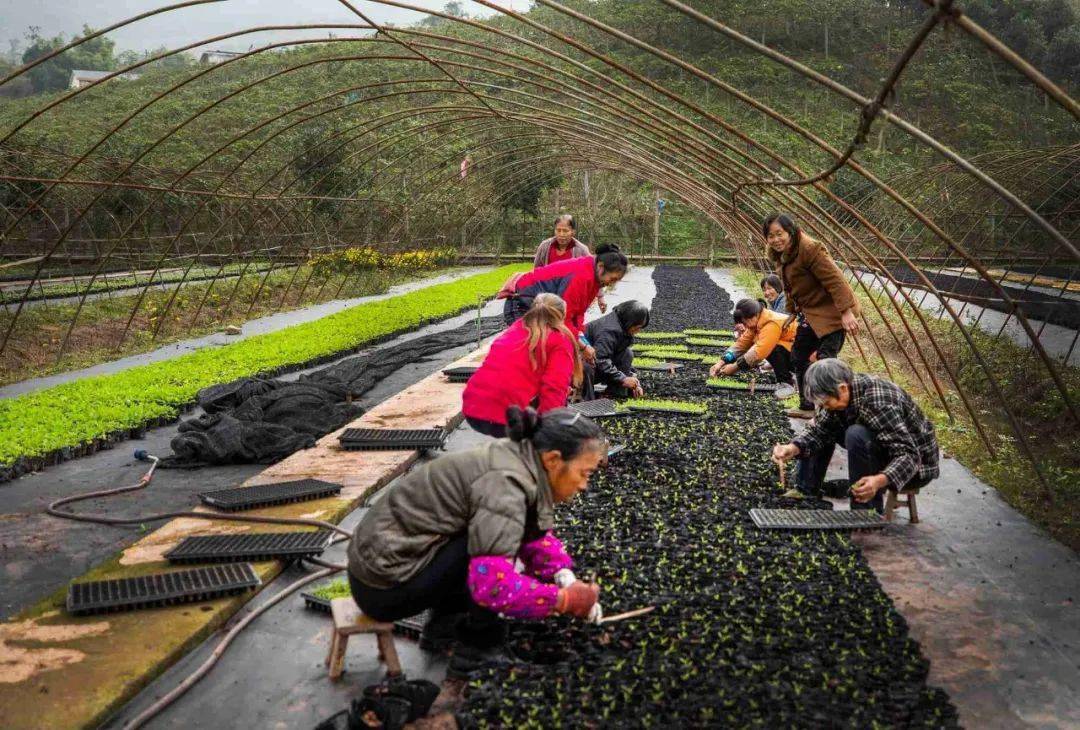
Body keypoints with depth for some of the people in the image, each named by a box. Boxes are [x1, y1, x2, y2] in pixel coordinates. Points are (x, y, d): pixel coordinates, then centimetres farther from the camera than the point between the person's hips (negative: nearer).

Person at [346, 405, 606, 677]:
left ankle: (444, 625, 16)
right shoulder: (504, 482, -26)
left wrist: (565, 576, -6)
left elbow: (537, 535, 11)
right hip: (386, 588, -9)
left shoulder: (519, 459, 1)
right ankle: (479, 650, -3)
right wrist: (566, 600, -22)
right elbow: (492, 585, -33)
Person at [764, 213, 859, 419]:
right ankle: (807, 406, 26)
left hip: (832, 312, -10)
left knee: (825, 359, -18)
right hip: (811, 313, 10)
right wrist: (793, 312, 17)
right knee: (798, 356, 15)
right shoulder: (779, 257, 7)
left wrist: (846, 312, -31)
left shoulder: (809, 249, -22)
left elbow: (835, 280, -27)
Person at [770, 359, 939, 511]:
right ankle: (807, 492, 4)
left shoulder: (879, 403, -33)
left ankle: (867, 511, -21)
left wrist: (880, 480, -53)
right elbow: (821, 429, -6)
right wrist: (792, 448, -25)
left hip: (917, 463, -8)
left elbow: (909, 455, -35)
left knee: (856, 434, -32)